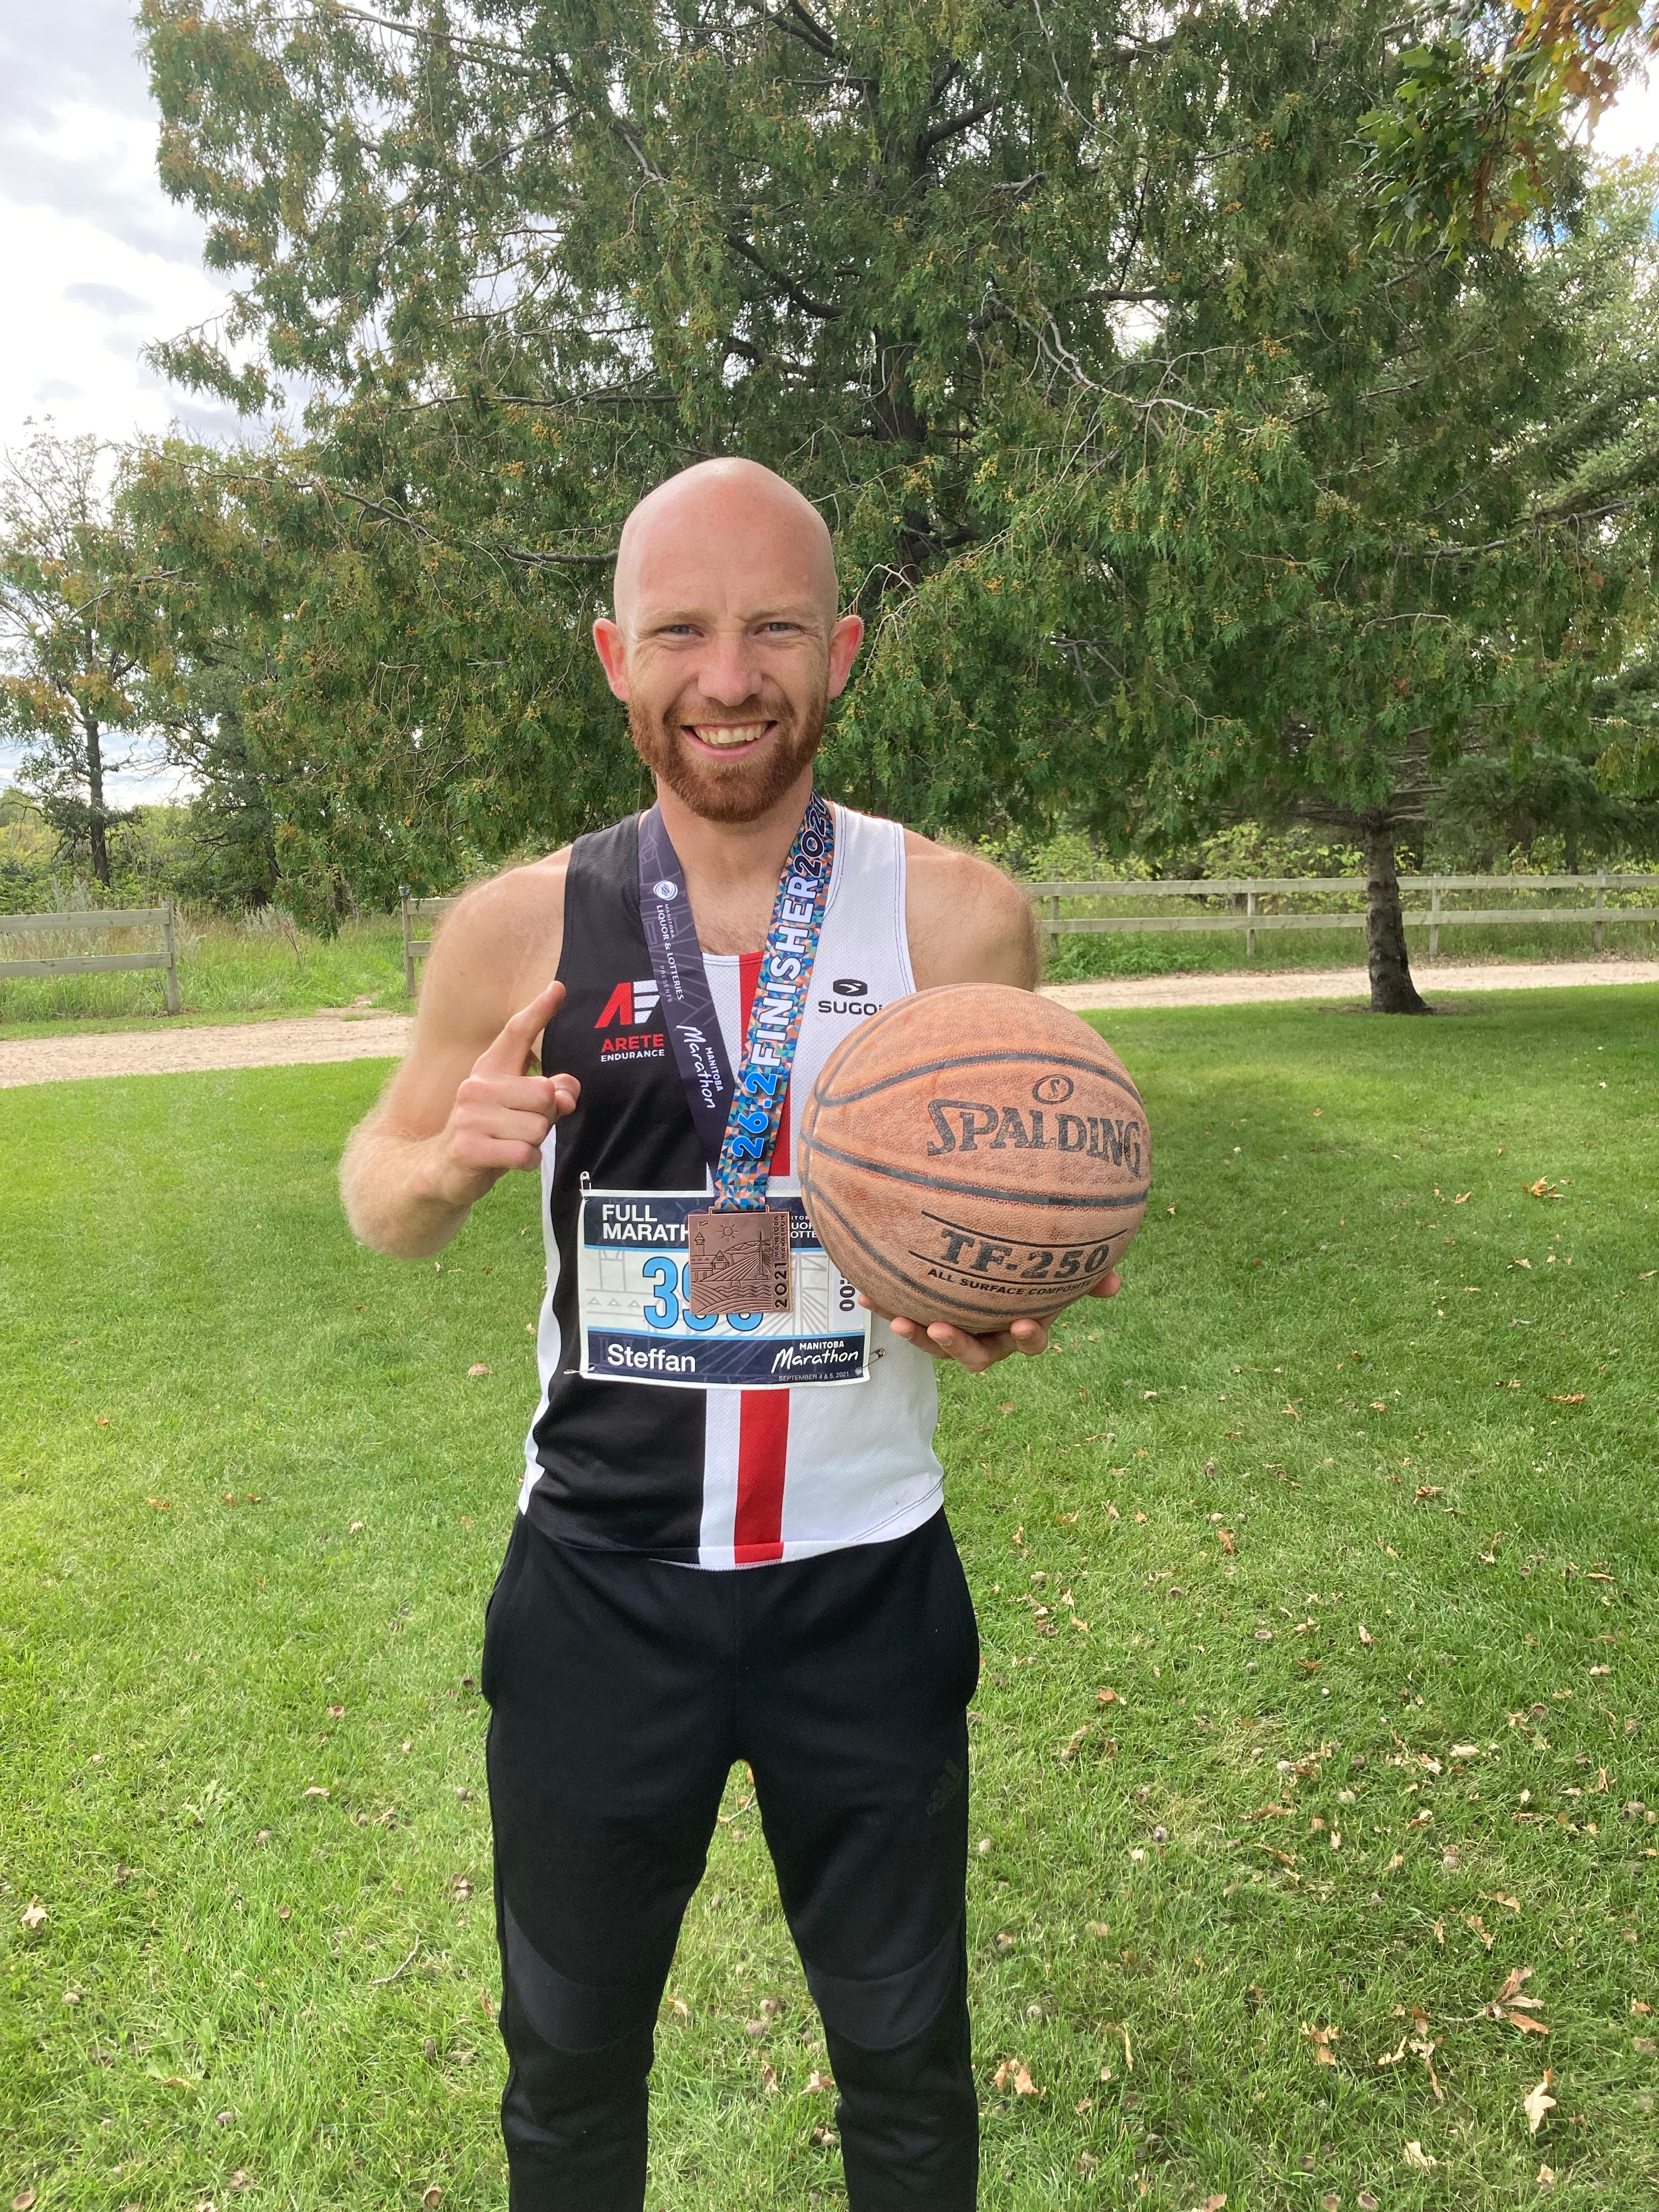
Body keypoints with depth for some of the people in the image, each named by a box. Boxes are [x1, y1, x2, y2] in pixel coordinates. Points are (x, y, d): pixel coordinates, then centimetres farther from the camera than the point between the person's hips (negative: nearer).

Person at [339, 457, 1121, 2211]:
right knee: (570, 2059, 22)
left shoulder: (958, 917, -7)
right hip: (599, 1585, 1)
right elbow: (377, 1200, 6)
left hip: (868, 1580, 0)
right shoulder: (522, 930, -7)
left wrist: (1003, 1307, -19)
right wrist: (449, 1158, -18)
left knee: (905, 2059, 21)